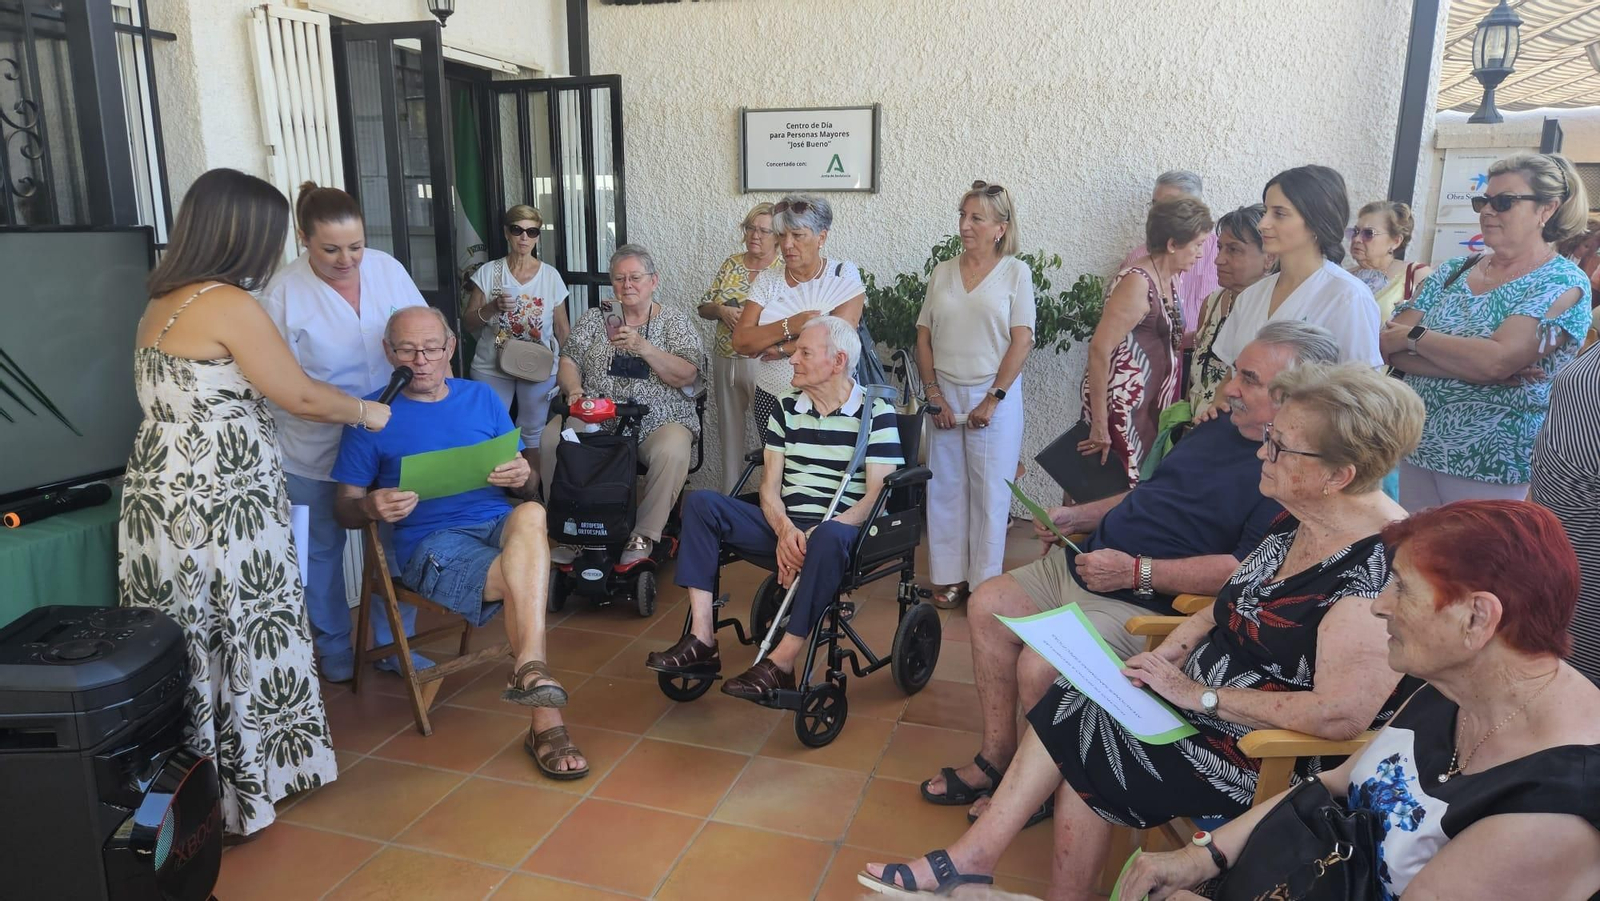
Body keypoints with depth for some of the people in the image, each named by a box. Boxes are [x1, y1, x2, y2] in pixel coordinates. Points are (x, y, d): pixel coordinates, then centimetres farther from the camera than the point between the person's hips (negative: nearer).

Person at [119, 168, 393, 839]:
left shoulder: (161, 305, 12)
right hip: (218, 508, -8)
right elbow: (301, 396, -11)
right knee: (240, 640, 4)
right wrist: (366, 412, 7)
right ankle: (240, 793, 17)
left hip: (162, 499, 8)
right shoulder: (228, 304, -14)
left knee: (187, 647, 14)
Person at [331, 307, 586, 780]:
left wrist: (523, 476, -8)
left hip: (502, 525, 3)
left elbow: (523, 478, 17)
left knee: (531, 513, -34)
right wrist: (372, 507, -16)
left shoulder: (482, 398, 16)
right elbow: (344, 508, 8)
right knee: (522, 577, -32)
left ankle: (528, 666, -37)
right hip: (432, 543, -2)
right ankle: (546, 720, -27)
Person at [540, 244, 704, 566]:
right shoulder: (595, 319, 14)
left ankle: (644, 536, -19)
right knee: (551, 438, -25)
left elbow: (687, 376, -6)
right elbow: (568, 361, 11)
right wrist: (574, 389, -12)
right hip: (595, 418, 3)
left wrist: (643, 347, -17)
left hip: (658, 421, -2)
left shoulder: (675, 321, 6)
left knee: (672, 451, -36)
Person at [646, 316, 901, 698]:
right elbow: (769, 485, 8)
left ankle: (781, 663, -31)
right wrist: (785, 530, -15)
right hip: (784, 527, 5)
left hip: (841, 529, -5)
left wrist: (816, 534, -22)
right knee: (700, 502, -13)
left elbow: (878, 494, -9)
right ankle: (702, 640, -20)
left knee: (830, 537, -41)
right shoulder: (787, 408, 14)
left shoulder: (877, 414, -1)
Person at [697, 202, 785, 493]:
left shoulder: (785, 271, -6)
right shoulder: (731, 264, 8)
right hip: (725, 361, 5)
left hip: (762, 362, -5)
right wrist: (721, 310, -10)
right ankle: (729, 497, 27)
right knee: (730, 430, 15)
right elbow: (703, 307, 11)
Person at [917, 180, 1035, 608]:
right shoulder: (942, 272, 9)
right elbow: (923, 337, 8)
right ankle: (949, 577, 17)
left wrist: (993, 399, -11)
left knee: (990, 490, 1)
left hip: (994, 395, -3)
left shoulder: (1016, 272, 0)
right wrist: (934, 393, -3)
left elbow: (1022, 341, -6)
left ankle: (986, 581, 12)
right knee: (945, 487, 6)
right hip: (945, 393, 3)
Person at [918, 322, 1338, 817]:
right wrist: (1077, 516, 10)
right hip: (1084, 564, 10)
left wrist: (1137, 572, -26)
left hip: (1147, 605, -10)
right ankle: (996, 757, 13)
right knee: (987, 604, 5)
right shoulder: (1220, 426, 12)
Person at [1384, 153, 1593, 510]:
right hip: (1419, 452, 5)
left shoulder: (1563, 284, -8)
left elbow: (1495, 359, -24)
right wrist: (1473, 368, -18)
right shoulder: (1453, 272, 8)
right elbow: (1390, 347, -5)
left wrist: (1414, 336, -11)